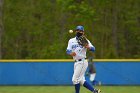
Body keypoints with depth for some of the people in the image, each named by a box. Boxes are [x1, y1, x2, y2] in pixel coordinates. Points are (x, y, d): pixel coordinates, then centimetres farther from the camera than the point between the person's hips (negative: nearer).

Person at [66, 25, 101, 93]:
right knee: (81, 80, 9)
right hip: (76, 62, 7)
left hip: (82, 62, -7)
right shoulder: (71, 41, 13)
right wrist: (71, 53, -19)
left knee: (75, 79, -10)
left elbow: (93, 49, -12)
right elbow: (67, 50, 4)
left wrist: (88, 47, -34)